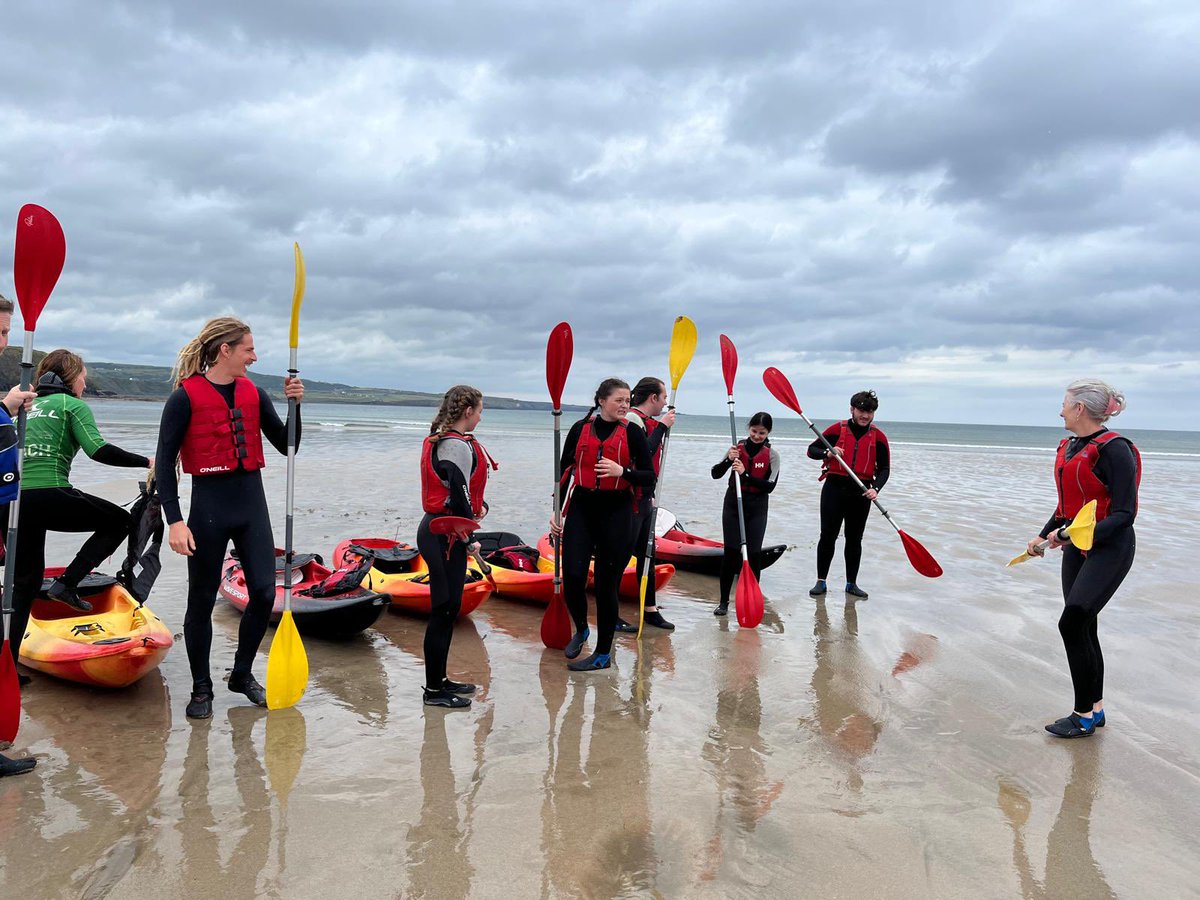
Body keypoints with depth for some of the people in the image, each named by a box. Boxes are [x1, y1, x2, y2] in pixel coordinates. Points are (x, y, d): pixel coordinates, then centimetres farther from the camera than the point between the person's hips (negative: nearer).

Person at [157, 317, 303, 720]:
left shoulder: (254, 394, 7)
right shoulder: (186, 397, -9)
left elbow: (286, 446, 7)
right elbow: (165, 463, -9)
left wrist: (294, 404, -8)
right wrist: (175, 520, -16)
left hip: (252, 501, 5)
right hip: (209, 504, -5)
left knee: (264, 593, 3)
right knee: (202, 600, 7)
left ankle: (242, 673, 25)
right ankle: (201, 689, 24)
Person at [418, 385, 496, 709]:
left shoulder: (439, 439, 16)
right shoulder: (458, 445, -16)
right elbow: (458, 496, -20)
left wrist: (479, 506, 6)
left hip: (438, 531, 11)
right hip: (445, 535, -11)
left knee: (449, 608, 17)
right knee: (444, 610, -3)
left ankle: (439, 679, 28)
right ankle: (434, 690, 6)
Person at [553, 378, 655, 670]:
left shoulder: (632, 432, 0)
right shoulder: (580, 429, 6)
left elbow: (649, 478, -1)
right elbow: (564, 470, 11)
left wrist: (622, 471, -19)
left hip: (616, 512, -2)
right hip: (581, 507, 2)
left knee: (606, 583, 2)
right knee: (572, 575, -9)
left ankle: (603, 654, 17)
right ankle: (581, 630, 23)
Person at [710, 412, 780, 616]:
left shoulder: (772, 455, -5)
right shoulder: (738, 448, -2)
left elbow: (770, 486, -13)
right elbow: (715, 474, -3)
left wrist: (745, 474, -23)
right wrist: (728, 460, -21)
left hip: (757, 508, -1)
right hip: (733, 504, 1)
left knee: (754, 553, -1)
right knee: (730, 552, -1)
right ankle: (724, 601, 8)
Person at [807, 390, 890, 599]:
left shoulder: (878, 437, 2)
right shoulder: (837, 429, -1)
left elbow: (884, 469, 2)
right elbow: (812, 450, 2)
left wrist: (875, 488, -16)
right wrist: (828, 453, -19)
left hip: (861, 493, 2)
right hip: (834, 489, -1)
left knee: (854, 539, 10)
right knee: (828, 536, 0)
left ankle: (851, 584, 20)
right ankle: (821, 582, 9)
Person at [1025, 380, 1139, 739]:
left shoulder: (1114, 449, -18)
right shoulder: (1068, 448, 10)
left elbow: (1124, 513, -21)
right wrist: (1044, 536, 19)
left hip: (1109, 548, -9)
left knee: (1072, 623, -13)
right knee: (1083, 628, 11)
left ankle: (1083, 715, -1)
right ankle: (1095, 709, 24)